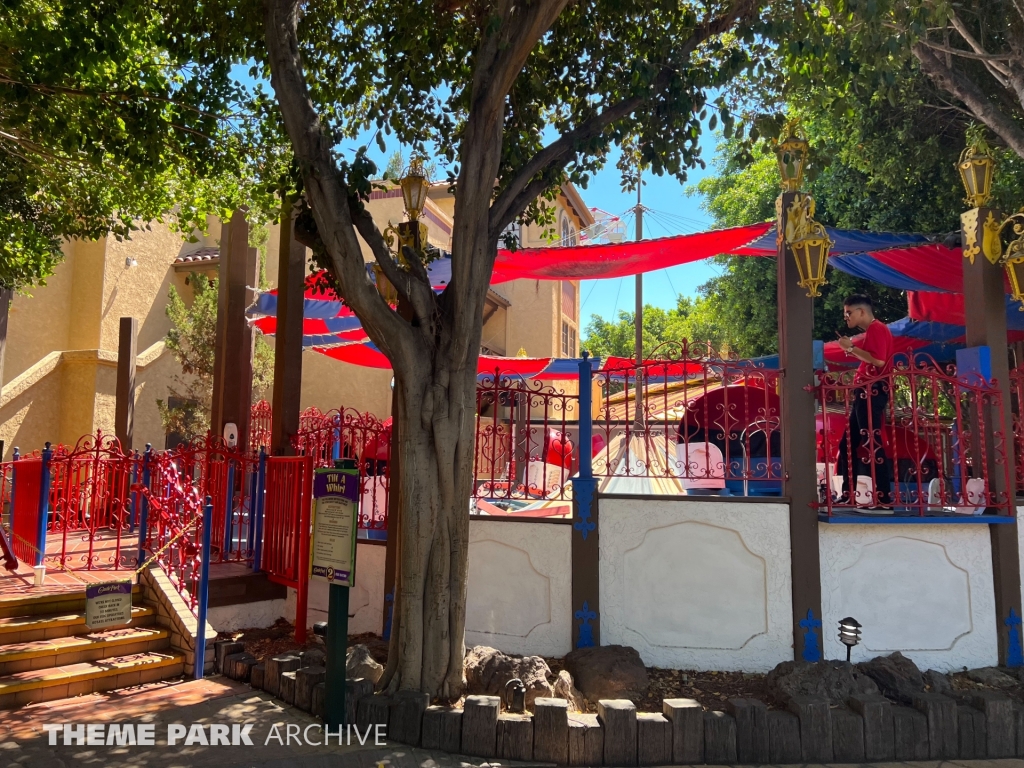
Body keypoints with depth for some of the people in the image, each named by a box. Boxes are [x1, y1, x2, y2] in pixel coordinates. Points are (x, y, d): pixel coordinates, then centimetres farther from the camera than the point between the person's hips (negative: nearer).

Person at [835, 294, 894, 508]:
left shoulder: (877, 329, -8)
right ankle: (848, 494, 15)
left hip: (872, 391, -11)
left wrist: (852, 348, -15)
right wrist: (852, 348, 15)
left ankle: (883, 498, -11)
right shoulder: (871, 332, 22)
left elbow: (879, 361, -21)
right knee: (848, 443, 11)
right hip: (866, 392, 11)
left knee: (871, 444, -13)